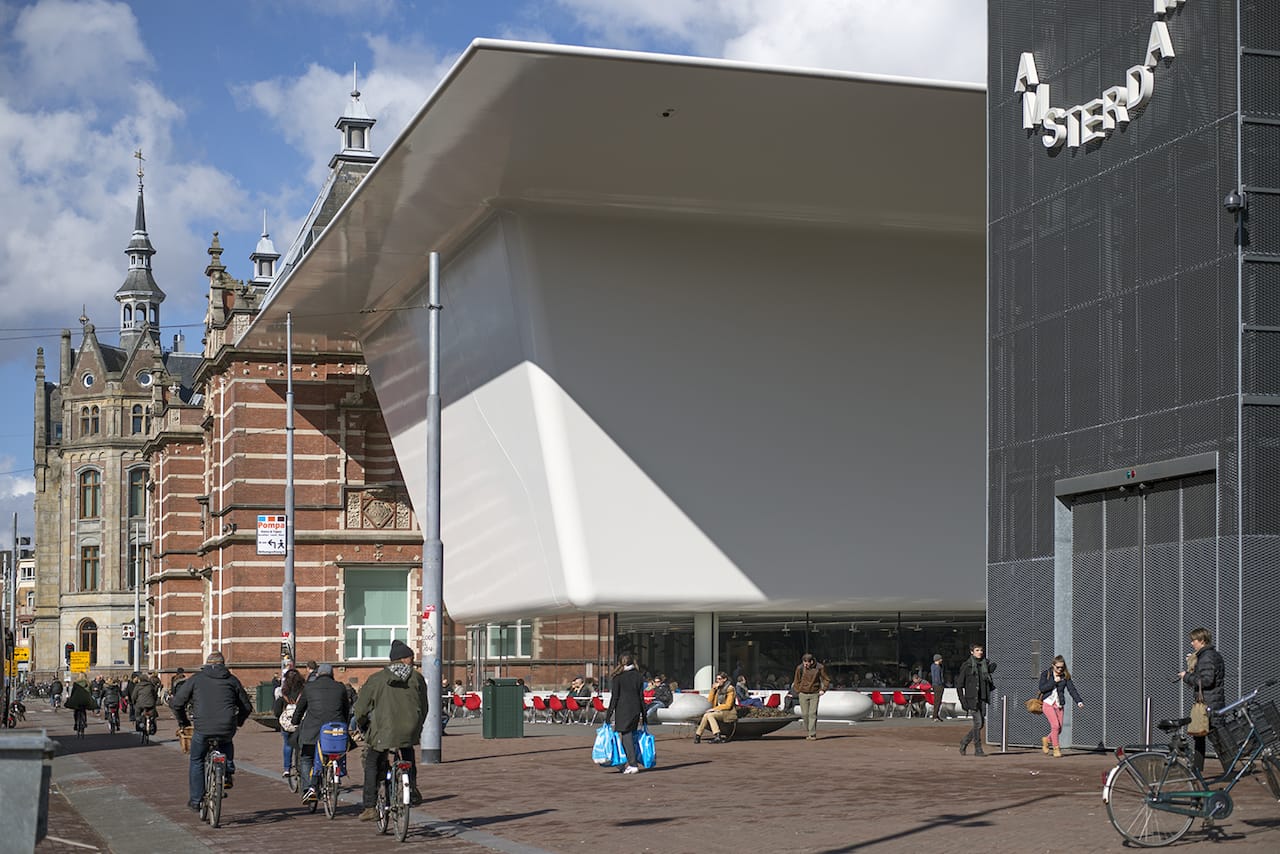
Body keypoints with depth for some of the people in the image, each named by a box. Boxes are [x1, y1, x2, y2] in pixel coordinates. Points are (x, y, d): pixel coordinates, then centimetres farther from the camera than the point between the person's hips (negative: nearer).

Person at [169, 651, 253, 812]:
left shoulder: (196, 679, 10)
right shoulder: (232, 680, 14)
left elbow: (176, 703, 10)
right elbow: (246, 707, 20)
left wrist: (183, 721, 27)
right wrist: (238, 722, 39)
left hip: (202, 729, -2)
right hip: (227, 729, 2)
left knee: (196, 762, 19)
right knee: (227, 744, 37)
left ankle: (195, 800, 21)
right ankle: (228, 772, 20)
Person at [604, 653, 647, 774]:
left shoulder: (618, 677, -6)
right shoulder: (638, 676, 7)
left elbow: (614, 697, -7)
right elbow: (641, 697, 9)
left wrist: (608, 715, -2)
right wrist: (644, 715, 14)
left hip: (623, 710, -5)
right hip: (636, 709, 5)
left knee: (626, 737, -3)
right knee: (631, 736, 12)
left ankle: (633, 765, -10)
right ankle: (631, 763, 13)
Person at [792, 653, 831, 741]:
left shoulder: (819, 668, -7)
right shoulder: (800, 668, -7)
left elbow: (826, 680, 6)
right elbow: (796, 681, 6)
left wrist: (823, 690, -3)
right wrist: (798, 692, 2)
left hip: (814, 694, -1)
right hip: (803, 694, 1)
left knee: (813, 714, -8)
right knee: (805, 714, 0)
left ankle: (812, 734, -7)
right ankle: (807, 733, 13)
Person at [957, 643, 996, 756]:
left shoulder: (986, 664, 10)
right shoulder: (967, 665, -4)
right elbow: (959, 684, -4)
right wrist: (962, 701, -9)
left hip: (982, 699, 6)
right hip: (972, 698, -6)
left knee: (981, 723, 7)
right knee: (978, 723, -9)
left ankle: (964, 741, 27)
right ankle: (978, 749, -1)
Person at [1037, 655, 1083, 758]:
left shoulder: (1065, 676, 5)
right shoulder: (1045, 674, 0)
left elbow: (1072, 689, -5)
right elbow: (1042, 688, -11)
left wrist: (1079, 701, -19)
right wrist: (1054, 681, -17)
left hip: (1059, 705, 3)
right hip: (1048, 703, -3)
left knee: (1059, 729, 2)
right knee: (1055, 725, -17)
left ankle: (1046, 740, 32)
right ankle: (1056, 748, -2)